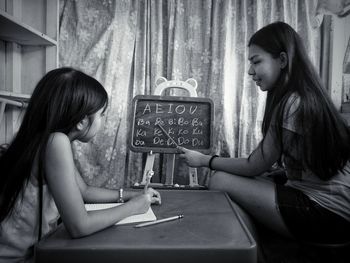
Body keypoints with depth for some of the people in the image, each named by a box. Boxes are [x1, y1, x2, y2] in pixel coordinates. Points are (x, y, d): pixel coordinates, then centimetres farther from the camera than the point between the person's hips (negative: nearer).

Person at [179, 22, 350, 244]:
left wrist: (205, 160, -1)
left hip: (328, 214, -8)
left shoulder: (293, 103, -20)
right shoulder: (306, 97, 7)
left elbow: (253, 167, -12)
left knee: (220, 182, -11)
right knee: (229, 177, 3)